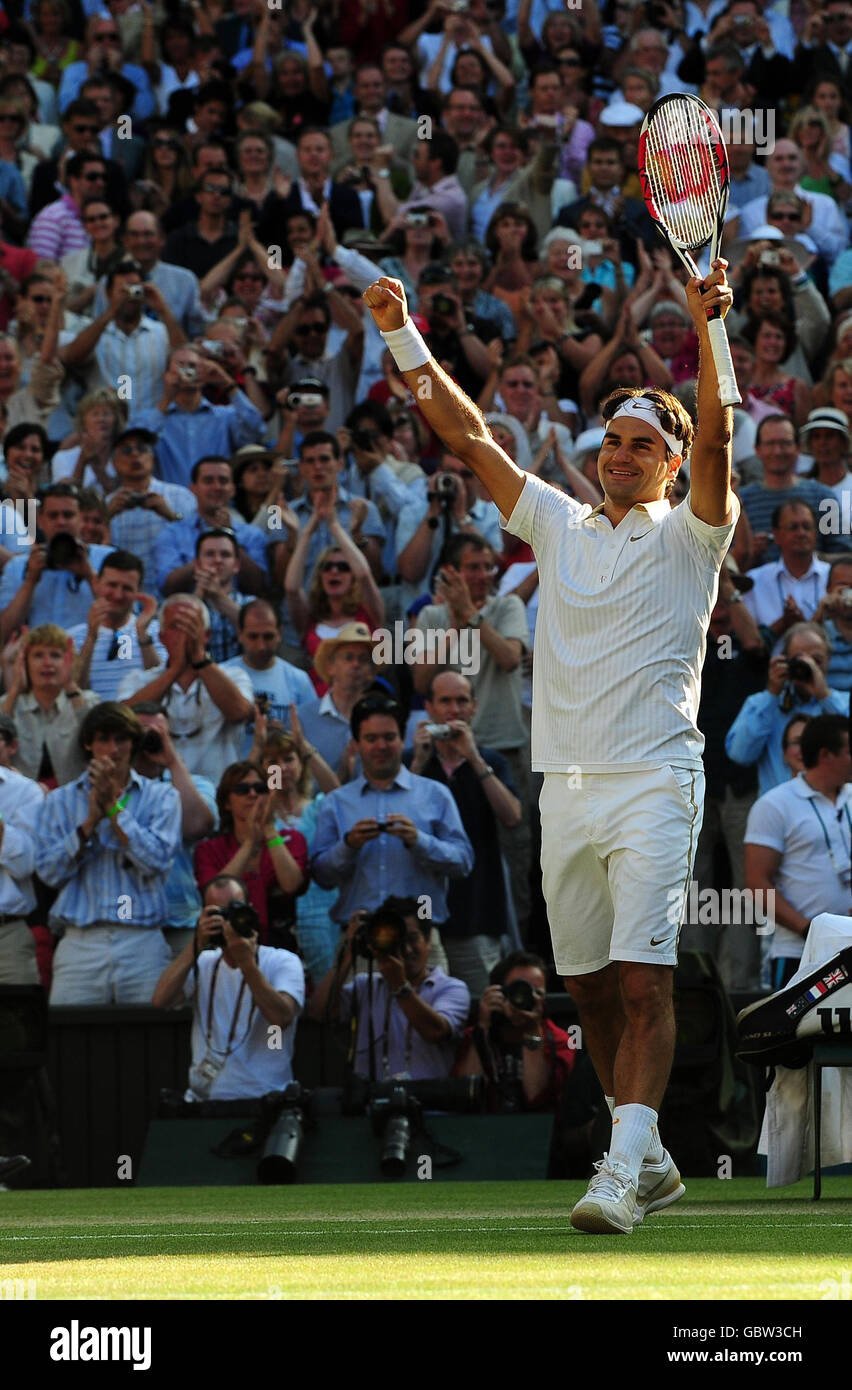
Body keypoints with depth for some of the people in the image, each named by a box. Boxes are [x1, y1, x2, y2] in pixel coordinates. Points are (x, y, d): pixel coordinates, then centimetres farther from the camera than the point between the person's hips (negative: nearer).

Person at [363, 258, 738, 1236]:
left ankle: (622, 1173, -24)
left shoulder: (689, 535, 3)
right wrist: (403, 338, 9)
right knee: (590, 986, 8)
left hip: (654, 781, -5)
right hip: (566, 784, 5)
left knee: (644, 981, -16)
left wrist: (709, 329, -26)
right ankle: (650, 1162, 20)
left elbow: (715, 438, -13)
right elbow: (469, 438, 15)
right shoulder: (560, 526, 16)